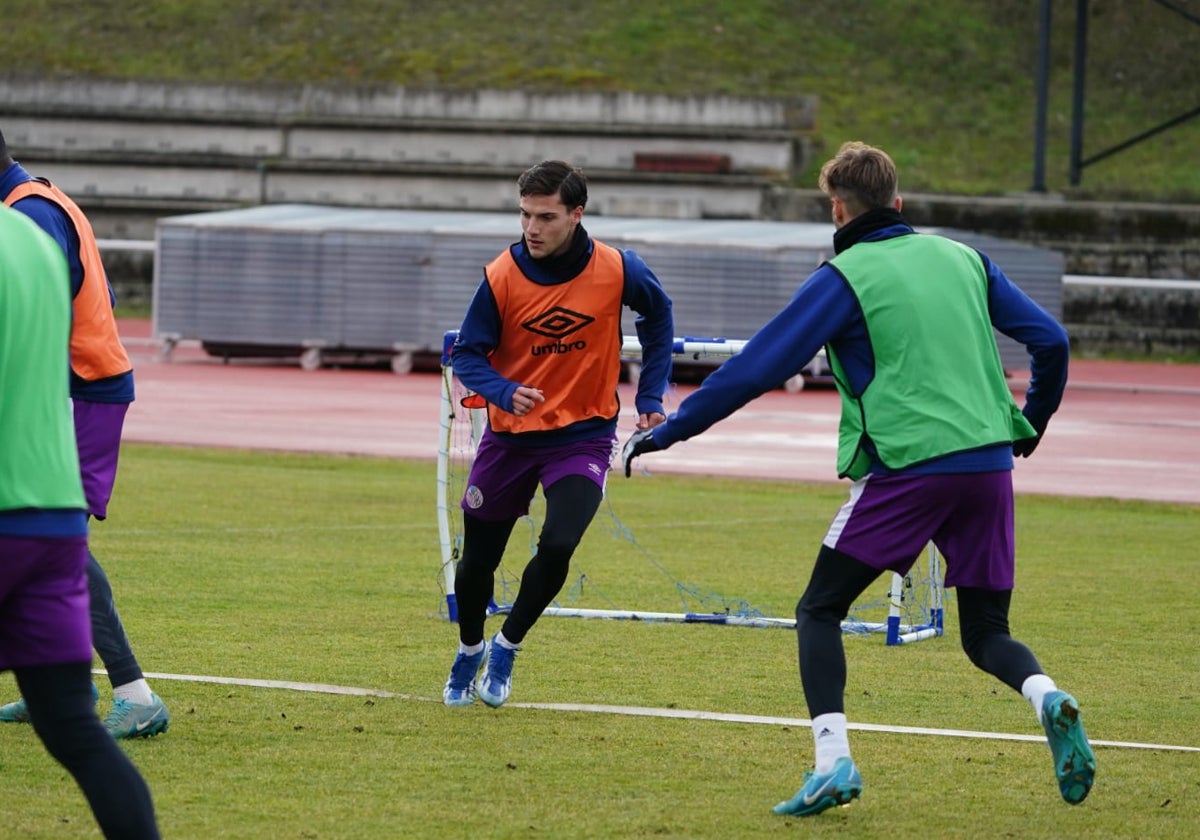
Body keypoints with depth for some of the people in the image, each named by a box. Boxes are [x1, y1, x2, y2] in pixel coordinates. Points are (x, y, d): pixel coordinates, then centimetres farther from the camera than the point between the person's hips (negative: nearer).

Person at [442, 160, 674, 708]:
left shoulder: (617, 270, -14)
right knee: (477, 560, 8)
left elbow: (658, 315, 7)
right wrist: (505, 392, -29)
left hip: (583, 436, -1)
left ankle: (506, 647, 5)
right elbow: (467, 354, -8)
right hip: (510, 436, 1)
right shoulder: (501, 277, -15)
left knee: (558, 545, -21)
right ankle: (469, 651, 38)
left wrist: (650, 397, 3)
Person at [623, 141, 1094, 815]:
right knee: (986, 632, 14)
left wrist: (667, 431, 5)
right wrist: (1031, 425, 31)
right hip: (990, 465, 5)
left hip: (905, 468, -5)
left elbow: (757, 368, -3)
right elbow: (1050, 340, 14)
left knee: (819, 613, 6)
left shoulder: (844, 278, -1)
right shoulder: (963, 258, 14)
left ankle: (833, 759, -11)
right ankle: (1047, 697, -18)